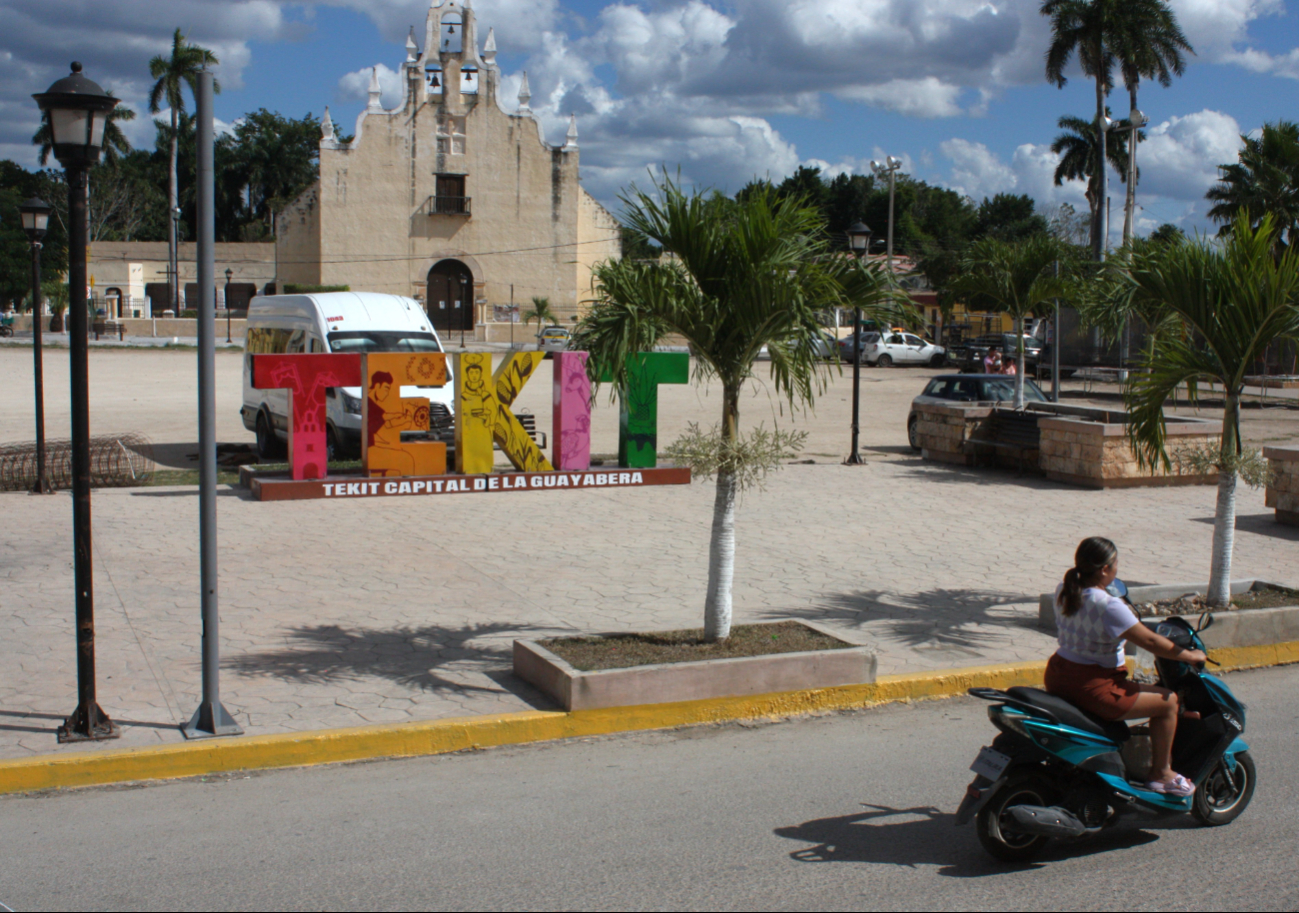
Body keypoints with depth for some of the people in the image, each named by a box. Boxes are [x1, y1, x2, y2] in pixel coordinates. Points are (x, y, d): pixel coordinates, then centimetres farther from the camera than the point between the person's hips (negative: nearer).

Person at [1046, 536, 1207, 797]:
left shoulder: (1063, 591, 1)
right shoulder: (1108, 606, -23)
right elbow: (1150, 642, -17)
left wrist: (1126, 613, 30)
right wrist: (1190, 656, -2)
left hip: (1058, 678, 9)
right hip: (1092, 687, -9)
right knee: (1168, 701, 5)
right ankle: (1161, 774, 17)